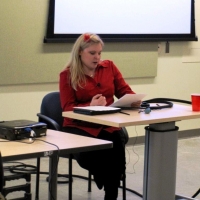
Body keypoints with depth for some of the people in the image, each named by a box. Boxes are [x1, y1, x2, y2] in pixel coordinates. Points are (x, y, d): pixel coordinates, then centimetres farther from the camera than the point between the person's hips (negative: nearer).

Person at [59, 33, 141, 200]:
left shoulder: (109, 66, 11)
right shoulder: (67, 75, 1)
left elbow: (124, 91, 12)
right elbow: (68, 108, -4)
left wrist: (134, 99, -12)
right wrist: (90, 106, -22)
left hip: (107, 123, 3)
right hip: (79, 125, -3)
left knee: (117, 145, -30)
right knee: (89, 153, -34)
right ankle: (108, 183, -1)